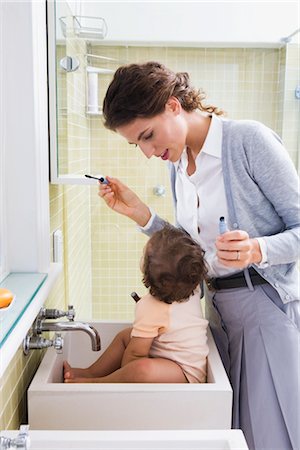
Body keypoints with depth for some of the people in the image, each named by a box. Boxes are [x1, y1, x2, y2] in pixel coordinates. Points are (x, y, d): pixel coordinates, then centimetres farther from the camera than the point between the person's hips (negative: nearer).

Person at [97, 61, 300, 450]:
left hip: (267, 305, -5)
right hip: (216, 307, 6)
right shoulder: (178, 165, 8)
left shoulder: (249, 139, -13)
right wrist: (139, 213, 1)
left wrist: (256, 250, -28)